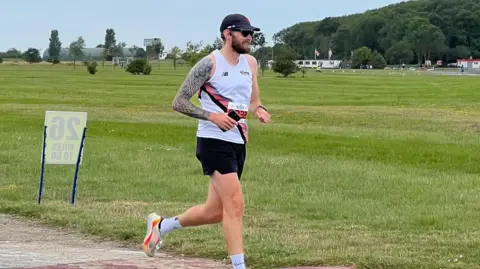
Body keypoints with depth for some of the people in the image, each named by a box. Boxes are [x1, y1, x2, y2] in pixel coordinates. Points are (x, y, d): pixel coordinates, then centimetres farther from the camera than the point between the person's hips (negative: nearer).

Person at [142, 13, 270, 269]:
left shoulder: (250, 62, 13)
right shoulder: (209, 63, -9)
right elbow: (179, 102, -8)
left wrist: (259, 109, 0)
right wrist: (211, 116, -21)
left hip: (238, 143, 8)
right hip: (214, 141, -8)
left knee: (214, 212, 12)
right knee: (235, 203, -17)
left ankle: (161, 224, 35)